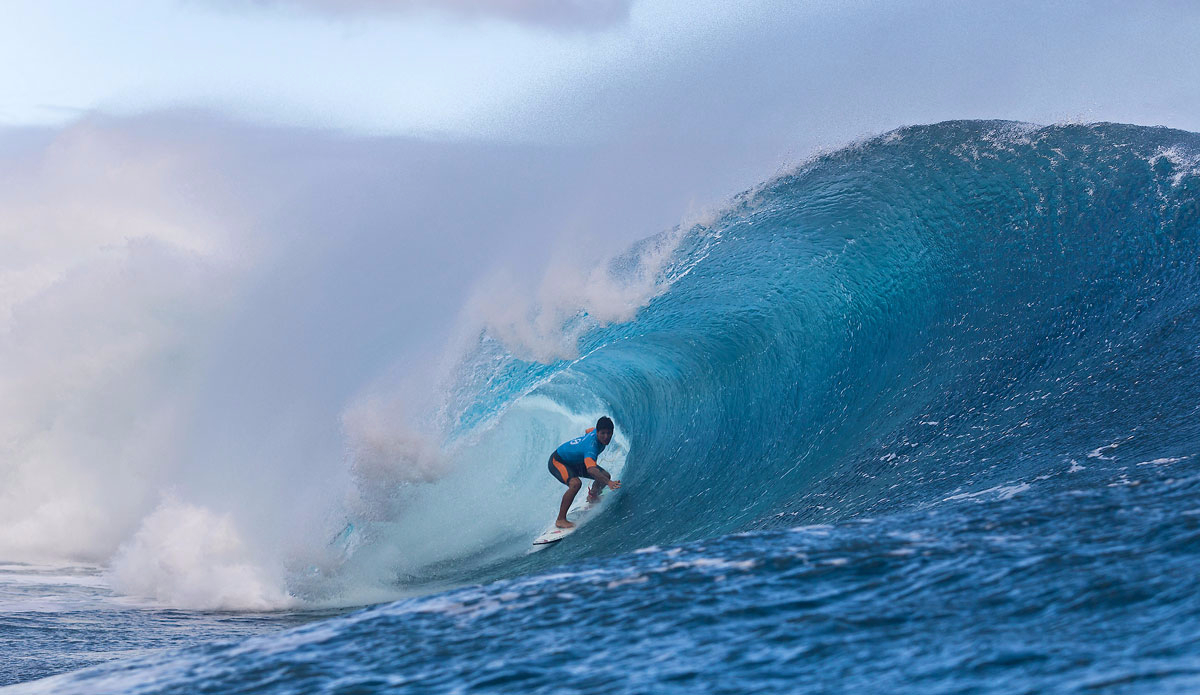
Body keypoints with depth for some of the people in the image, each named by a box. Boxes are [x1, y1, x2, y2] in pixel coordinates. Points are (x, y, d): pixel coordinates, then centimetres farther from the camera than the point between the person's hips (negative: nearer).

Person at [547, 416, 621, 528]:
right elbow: (591, 470, -58)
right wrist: (609, 483, -71)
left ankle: (592, 497, 35)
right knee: (575, 483, -36)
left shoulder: (595, 430, -17)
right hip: (557, 462, -9)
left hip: (575, 462, 9)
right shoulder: (591, 447, -42)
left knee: (605, 476, 3)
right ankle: (560, 520, -28)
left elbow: (587, 431, 9)